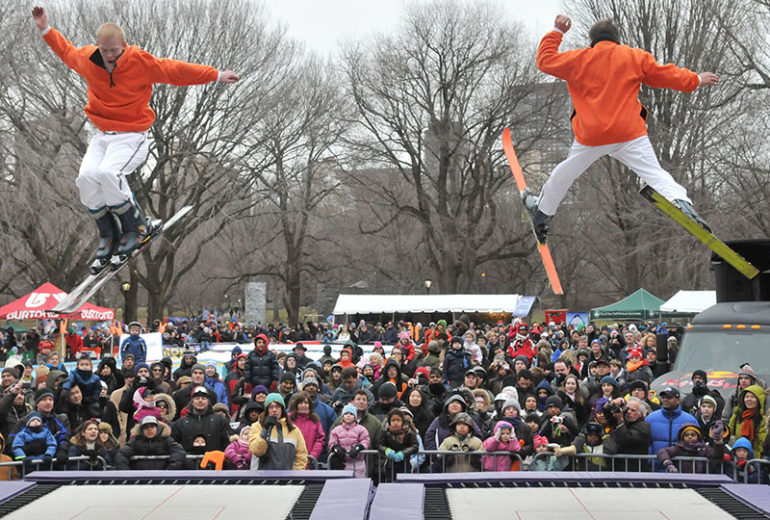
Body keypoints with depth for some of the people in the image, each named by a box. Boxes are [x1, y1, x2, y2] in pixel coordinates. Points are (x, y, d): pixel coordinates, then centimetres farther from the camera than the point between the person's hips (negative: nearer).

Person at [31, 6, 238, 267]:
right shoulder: (87, 59, 0)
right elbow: (67, 51, 24)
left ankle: (137, 226, -11)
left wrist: (217, 75, 1)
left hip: (132, 137, -5)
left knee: (108, 172, -31)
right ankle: (108, 234, -4)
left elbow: (176, 70, -3)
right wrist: (46, 30, 21)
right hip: (102, 136, 5)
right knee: (86, 176, -21)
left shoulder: (140, 62, -11)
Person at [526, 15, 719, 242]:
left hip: (590, 136, 1)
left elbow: (545, 60, 17)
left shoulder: (579, 59, 7)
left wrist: (556, 33, 28)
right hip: (630, 134, -1)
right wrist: (696, 79, 21)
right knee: (655, 174, -6)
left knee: (566, 172, 21)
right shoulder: (635, 56, 6)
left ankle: (542, 210, 36)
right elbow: (665, 75, 8)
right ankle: (680, 201, -30)